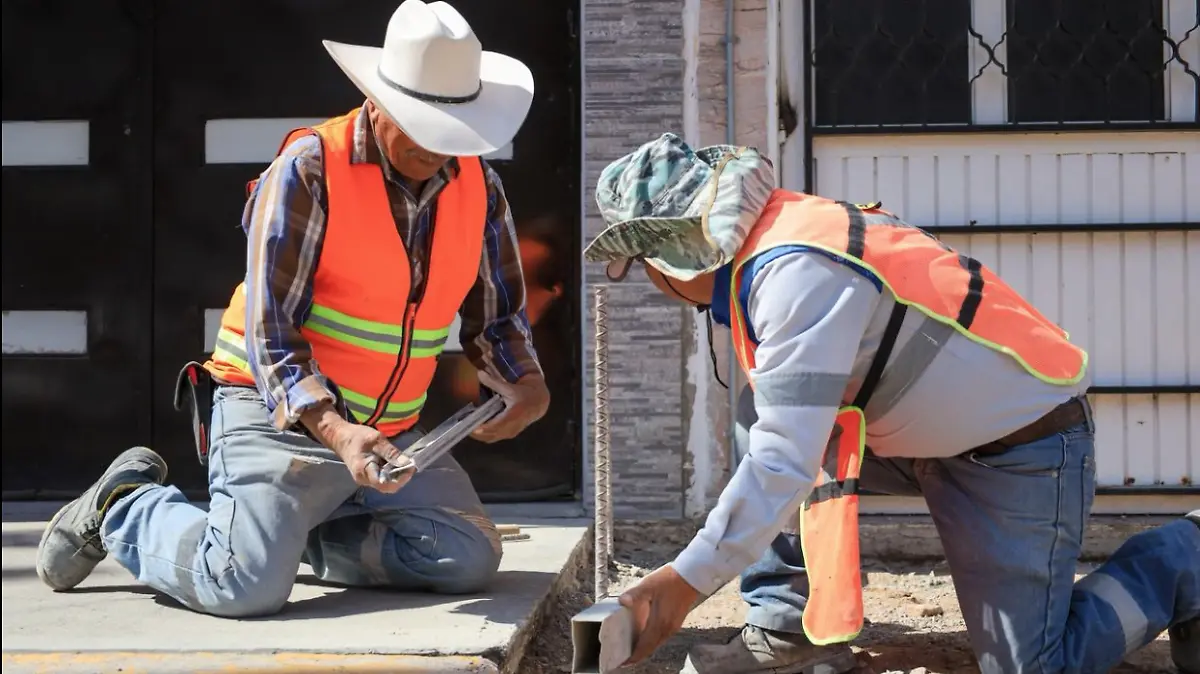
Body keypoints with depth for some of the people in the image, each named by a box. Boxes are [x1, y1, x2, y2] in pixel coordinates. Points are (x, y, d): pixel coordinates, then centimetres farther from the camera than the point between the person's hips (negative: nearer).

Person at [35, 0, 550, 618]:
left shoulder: (479, 187, 2)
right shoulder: (308, 171, -16)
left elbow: (497, 318, 10)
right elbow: (272, 336, -18)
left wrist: (528, 385, -12)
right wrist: (335, 432, -32)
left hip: (390, 433, 6)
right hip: (279, 412, -6)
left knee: (468, 560, -13)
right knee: (247, 585, -25)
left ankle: (288, 529, 9)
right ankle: (123, 508, 7)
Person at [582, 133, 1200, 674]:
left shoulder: (797, 270, -28)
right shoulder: (775, 233, 0)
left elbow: (786, 460, -33)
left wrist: (683, 583, -30)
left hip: (1023, 443, -9)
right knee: (760, 415, -4)